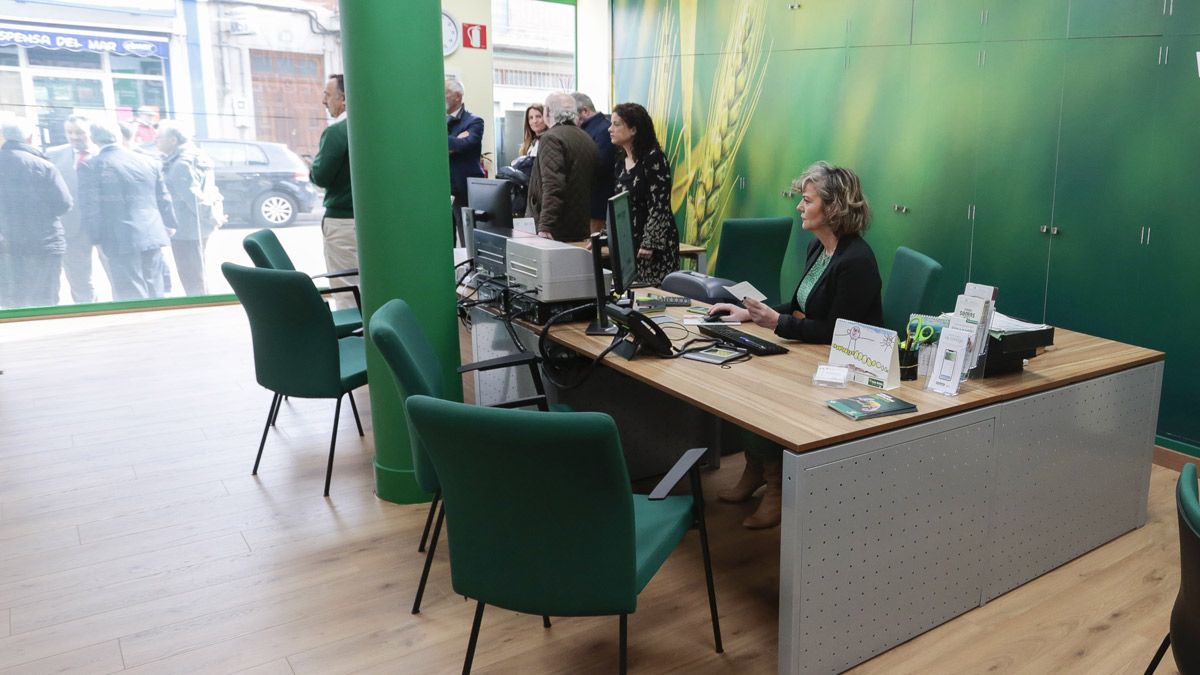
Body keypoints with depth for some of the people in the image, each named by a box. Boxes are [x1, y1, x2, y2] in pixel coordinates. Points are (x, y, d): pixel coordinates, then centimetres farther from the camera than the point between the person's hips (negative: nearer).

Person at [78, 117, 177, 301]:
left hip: (120, 241, -4)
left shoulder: (90, 166, -7)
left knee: (132, 298, 0)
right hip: (153, 237, 5)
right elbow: (164, 200, 13)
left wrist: (97, 238, 4)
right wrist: (168, 225, 27)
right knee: (155, 296, 14)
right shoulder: (150, 162, 6)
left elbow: (90, 209, -8)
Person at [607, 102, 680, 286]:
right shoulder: (620, 161, 13)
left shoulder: (654, 158, -10)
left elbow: (660, 206, -15)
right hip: (626, 245, 7)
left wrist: (649, 244, -19)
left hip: (654, 246, -7)